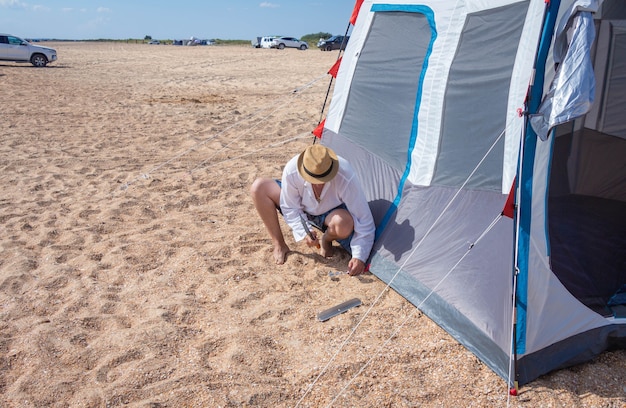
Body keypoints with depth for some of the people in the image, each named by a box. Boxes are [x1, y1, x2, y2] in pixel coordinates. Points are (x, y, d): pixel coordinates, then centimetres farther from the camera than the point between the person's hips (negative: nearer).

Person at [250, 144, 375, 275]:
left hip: (331, 213, -2)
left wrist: (359, 257, -33)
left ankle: (326, 241, -1)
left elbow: (364, 219, -29)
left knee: (345, 223, -41)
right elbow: (290, 208, -14)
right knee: (259, 187, -17)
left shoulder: (346, 177, -37)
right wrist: (304, 232, -30)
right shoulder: (291, 170, -31)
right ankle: (280, 246, -7)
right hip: (303, 210, 3)